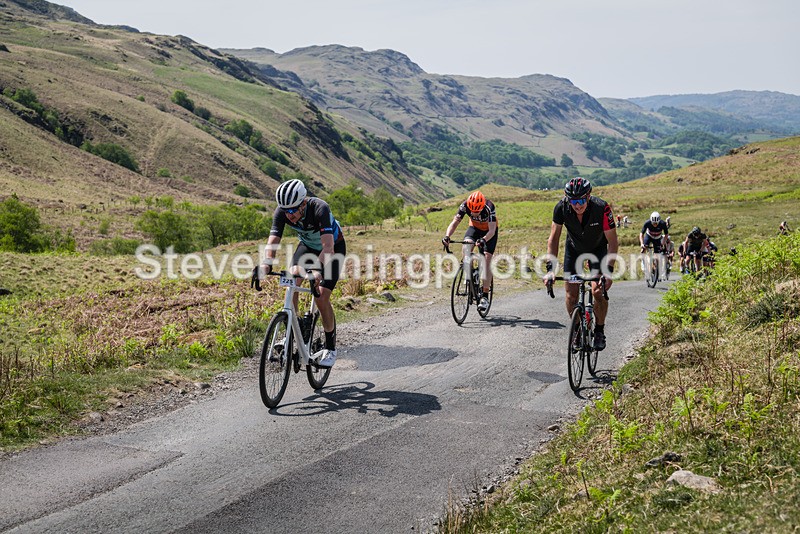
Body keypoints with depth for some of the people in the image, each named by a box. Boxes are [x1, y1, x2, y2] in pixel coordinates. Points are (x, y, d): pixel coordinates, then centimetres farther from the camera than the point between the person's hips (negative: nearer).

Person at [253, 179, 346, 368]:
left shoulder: (320, 208, -39)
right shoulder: (281, 212, -25)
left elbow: (328, 246, -46)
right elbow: (273, 241, -31)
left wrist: (317, 269, -61)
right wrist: (266, 264, -50)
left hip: (334, 247, -4)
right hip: (308, 246, 4)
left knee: (321, 297, -16)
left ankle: (330, 348, 2)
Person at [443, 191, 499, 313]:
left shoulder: (489, 207, -36)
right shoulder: (465, 205, -29)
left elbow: (492, 230, -40)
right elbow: (454, 222, -30)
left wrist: (484, 240, -60)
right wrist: (447, 236, -48)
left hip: (489, 231, -3)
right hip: (474, 228, 3)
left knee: (486, 259, -14)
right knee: (466, 246, -29)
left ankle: (485, 296, -10)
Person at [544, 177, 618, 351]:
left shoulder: (601, 208, -34)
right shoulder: (561, 208, -29)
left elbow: (613, 242, -29)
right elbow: (553, 238, -21)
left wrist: (609, 271, -39)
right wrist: (550, 268, -31)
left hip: (597, 248, -2)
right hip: (574, 248, 2)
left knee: (599, 291, -17)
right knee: (571, 294, -7)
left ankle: (599, 331, 4)